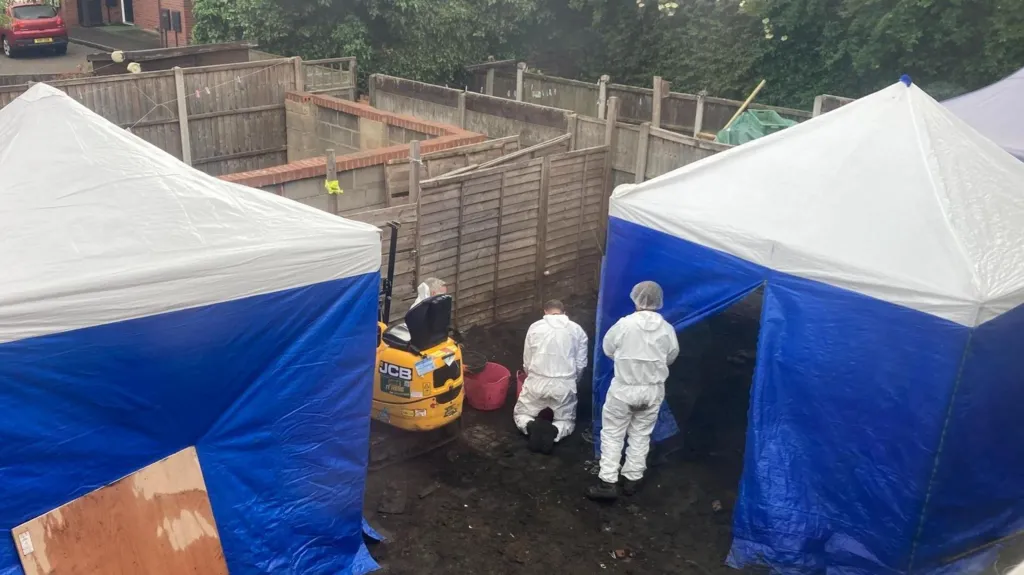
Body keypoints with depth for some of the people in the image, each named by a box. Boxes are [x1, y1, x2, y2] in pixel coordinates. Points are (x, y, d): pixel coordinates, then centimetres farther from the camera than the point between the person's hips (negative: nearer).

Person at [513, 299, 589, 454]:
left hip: (537, 384, 0)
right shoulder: (577, 330, 4)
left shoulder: (535, 327, 3)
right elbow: (581, 364, 5)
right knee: (567, 421, 23)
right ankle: (553, 431, -12)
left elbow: (527, 363, 8)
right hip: (565, 386, 1)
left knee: (520, 414, 22)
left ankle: (532, 427, -12)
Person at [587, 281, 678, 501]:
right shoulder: (667, 329, -7)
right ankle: (632, 479, 23)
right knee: (641, 434, 17)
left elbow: (607, 348, -1)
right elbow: (671, 357, 8)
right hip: (654, 390, 3)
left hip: (624, 388, -3)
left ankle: (608, 482, 5)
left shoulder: (625, 324, -15)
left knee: (612, 433, 7)